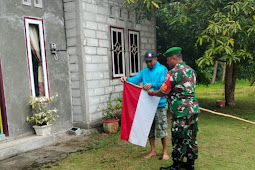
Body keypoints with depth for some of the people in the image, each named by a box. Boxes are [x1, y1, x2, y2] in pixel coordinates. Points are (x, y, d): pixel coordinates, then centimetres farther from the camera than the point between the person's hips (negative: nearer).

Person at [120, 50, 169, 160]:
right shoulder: (144, 71, 12)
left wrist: (152, 85, -28)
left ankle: (165, 152, 18)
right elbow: (135, 79, 0)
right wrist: (126, 79, -19)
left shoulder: (162, 69, -4)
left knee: (161, 129, 1)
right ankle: (152, 151, 28)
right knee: (149, 128, 13)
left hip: (159, 104, -5)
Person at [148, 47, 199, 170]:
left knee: (179, 139, 2)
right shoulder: (191, 70, 11)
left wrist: (152, 93, 11)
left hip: (181, 111, -8)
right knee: (191, 137, 15)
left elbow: (163, 92, -8)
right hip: (193, 108, 8)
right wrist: (170, 93, 27)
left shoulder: (173, 72, -14)